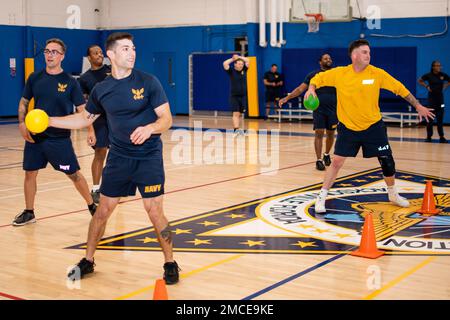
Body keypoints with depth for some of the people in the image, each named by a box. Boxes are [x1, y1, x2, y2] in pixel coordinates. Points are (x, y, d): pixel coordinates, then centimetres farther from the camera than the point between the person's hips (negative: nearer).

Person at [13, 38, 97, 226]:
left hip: (60, 138, -3)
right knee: (30, 173, 8)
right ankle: (29, 213, 25)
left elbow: (82, 110, -3)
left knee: (74, 174, 1)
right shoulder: (35, 78, 3)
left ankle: (92, 206, 19)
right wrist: (22, 124, -2)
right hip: (34, 136, 3)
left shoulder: (70, 82, -6)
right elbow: (23, 102, 12)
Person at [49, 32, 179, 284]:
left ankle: (170, 264, 13)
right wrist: (49, 121, 9)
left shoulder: (148, 82, -9)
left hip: (149, 157, -3)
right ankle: (88, 261, 25)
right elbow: (85, 119, 17)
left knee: (155, 211, -5)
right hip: (118, 157, 3)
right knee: (103, 210, 7)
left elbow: (167, 119, -9)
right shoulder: (101, 90, 2)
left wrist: (149, 128, -30)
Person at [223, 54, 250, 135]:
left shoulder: (244, 70, 7)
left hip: (243, 96, 4)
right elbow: (225, 64, -16)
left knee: (239, 114, 7)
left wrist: (239, 57, 6)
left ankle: (236, 129, 13)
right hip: (234, 96, -4)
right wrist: (232, 59, -3)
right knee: (236, 114, -12)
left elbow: (248, 61, 8)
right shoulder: (231, 71, -4)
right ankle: (236, 129, -20)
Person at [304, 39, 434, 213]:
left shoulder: (377, 73, -9)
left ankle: (393, 194, 32)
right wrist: (311, 88, -18)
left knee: (387, 160, 6)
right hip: (348, 127, -1)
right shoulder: (339, 73, -10)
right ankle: (321, 197, 9)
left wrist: (418, 106, 2)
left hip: (373, 126, 1)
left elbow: (399, 88, 0)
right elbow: (318, 78, 3)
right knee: (337, 161, -6)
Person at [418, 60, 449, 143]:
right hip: (431, 97, -2)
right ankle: (429, 136, 10)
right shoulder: (429, 75, -7)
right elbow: (419, 80, 6)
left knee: (440, 118, 4)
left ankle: (441, 137, 8)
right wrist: (427, 86, -2)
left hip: (440, 97, 2)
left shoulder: (443, 75, -1)